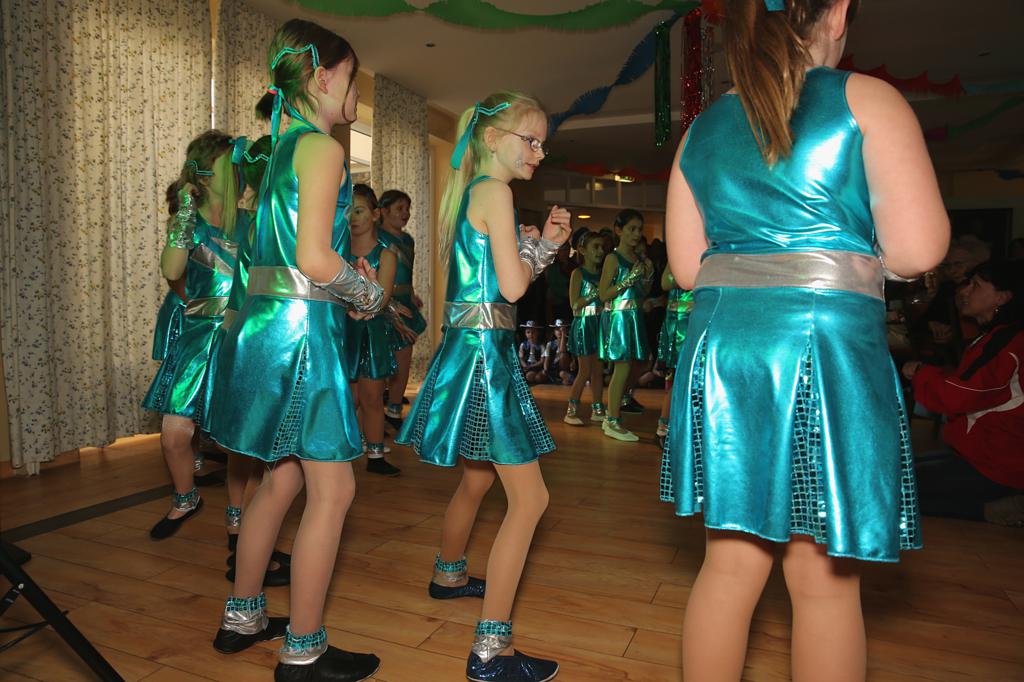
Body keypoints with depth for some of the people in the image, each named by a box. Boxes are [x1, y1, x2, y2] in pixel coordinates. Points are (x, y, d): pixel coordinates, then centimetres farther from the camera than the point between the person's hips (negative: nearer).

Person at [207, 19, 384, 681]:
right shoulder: (322, 147, -11)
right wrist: (366, 290, -4)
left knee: (283, 476, 19)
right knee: (333, 489, 0)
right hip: (303, 327, -10)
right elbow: (315, 260, -21)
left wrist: (346, 280, 15)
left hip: (266, 321, 10)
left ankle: (243, 616, 34)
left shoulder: (282, 147, 17)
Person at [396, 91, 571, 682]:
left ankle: (449, 574, 48)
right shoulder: (495, 190, -12)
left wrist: (545, 244, 11)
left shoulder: (467, 192, 16)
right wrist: (541, 246, 2)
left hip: (469, 346, 10)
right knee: (529, 498, -7)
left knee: (478, 477, 26)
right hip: (485, 350, -10)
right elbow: (513, 286, -17)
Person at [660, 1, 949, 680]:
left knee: (730, 560, 14)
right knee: (825, 579, 9)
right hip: (827, 344, -4)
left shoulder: (702, 129, 12)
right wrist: (845, 241, 13)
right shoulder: (866, 100, 0)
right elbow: (918, 249, -7)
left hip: (721, 348, 5)